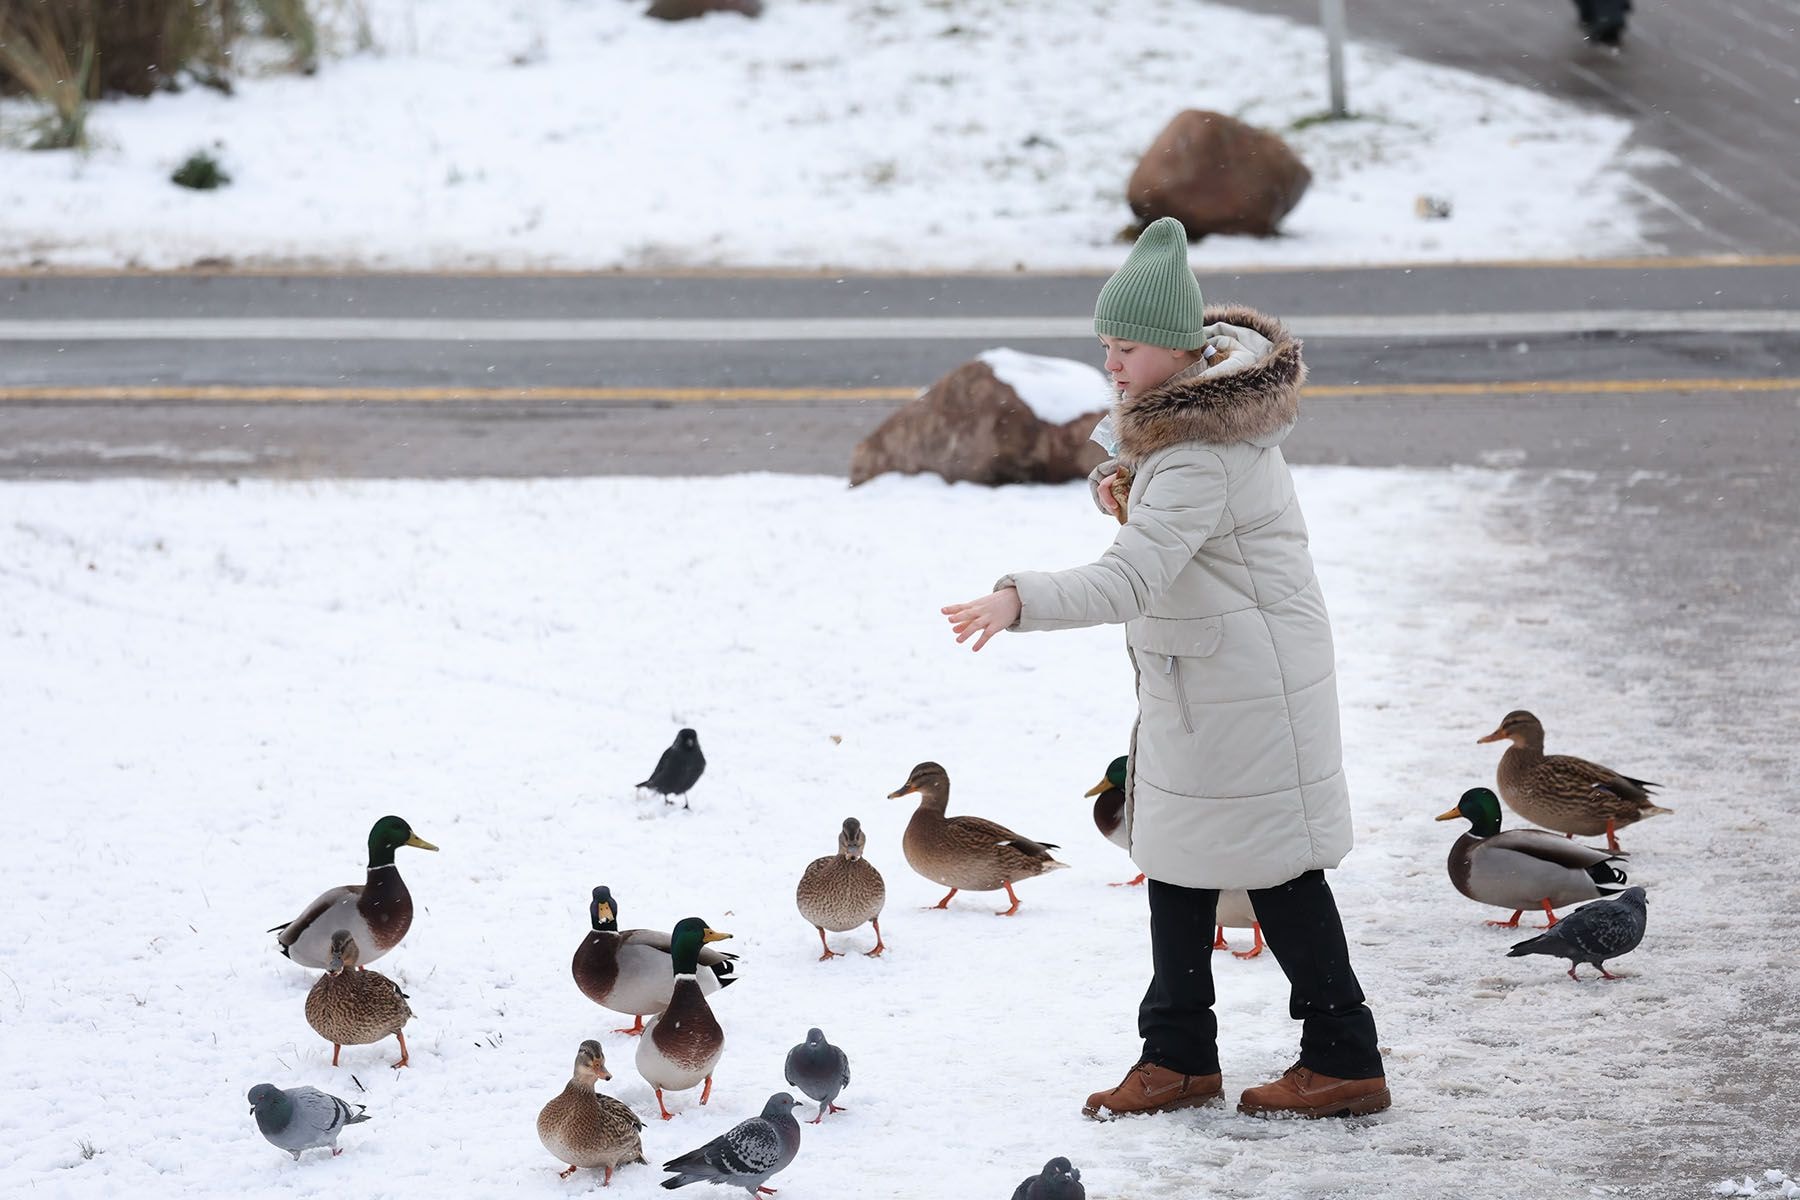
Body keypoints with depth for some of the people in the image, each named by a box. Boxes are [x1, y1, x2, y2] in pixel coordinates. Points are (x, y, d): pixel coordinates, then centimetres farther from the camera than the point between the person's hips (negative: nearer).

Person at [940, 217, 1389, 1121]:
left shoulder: (1200, 458, -29)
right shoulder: (1209, 390, 3)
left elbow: (1129, 580, -39)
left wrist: (1020, 600, -50)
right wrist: (1119, 485, -1)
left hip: (1246, 686, -10)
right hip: (1194, 677, 10)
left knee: (1274, 867, 0)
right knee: (1177, 859, 13)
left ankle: (1343, 1060, 11)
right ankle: (1179, 1055, 20)